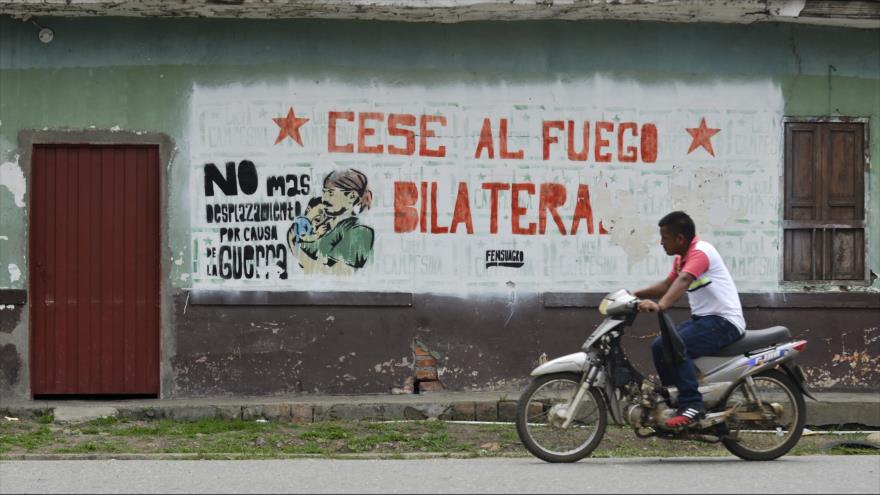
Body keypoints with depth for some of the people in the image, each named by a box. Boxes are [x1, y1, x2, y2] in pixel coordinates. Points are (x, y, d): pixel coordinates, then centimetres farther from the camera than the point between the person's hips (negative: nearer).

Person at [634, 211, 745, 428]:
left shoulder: (700, 251, -16)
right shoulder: (682, 258, 16)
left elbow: (684, 281, -33)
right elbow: (668, 284, 28)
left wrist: (660, 306, -48)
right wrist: (635, 295, 18)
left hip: (724, 321, -10)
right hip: (703, 318, 10)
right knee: (659, 346, 8)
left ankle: (692, 404, -28)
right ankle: (672, 400, 16)